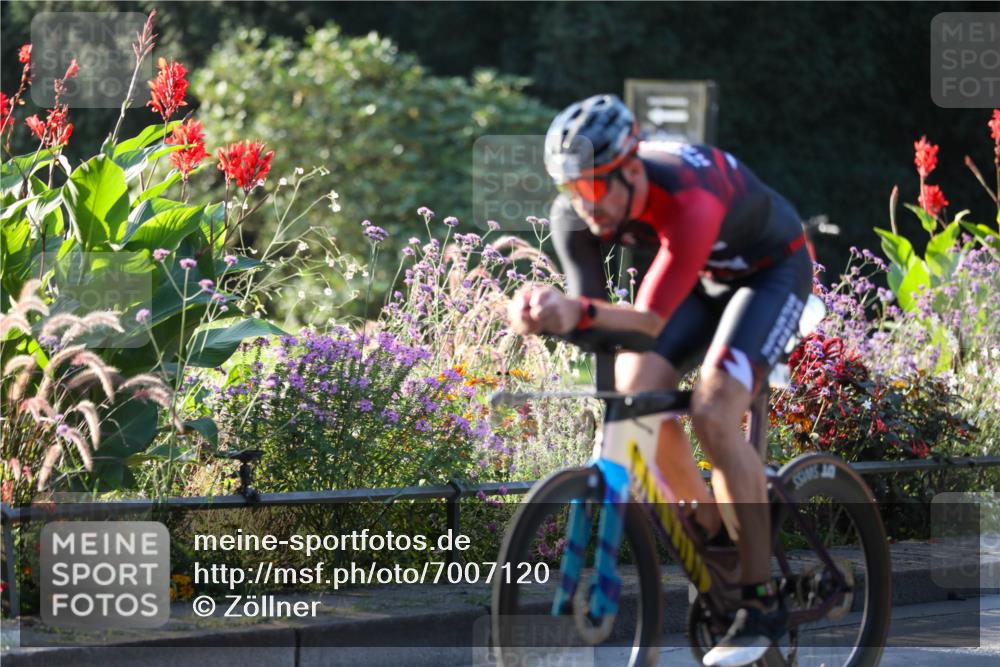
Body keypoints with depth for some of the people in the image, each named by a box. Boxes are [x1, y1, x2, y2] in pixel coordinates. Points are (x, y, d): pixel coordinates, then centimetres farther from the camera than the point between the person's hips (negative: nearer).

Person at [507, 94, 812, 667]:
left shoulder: (688, 202, -41)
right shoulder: (578, 212, -22)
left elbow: (651, 320, -45)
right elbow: (591, 308, -22)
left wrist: (578, 313, -64)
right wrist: (551, 313, -45)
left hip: (771, 270, -6)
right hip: (702, 276, 6)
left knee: (713, 414, -25)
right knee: (636, 390, -17)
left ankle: (762, 603, -17)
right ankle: (711, 530, 8)